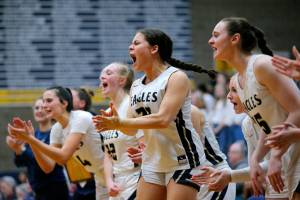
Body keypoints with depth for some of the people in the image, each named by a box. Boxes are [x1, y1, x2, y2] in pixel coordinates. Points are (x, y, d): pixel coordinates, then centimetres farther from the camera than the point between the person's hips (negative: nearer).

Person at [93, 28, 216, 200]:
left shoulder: (176, 77, -11)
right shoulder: (136, 86, 11)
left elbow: (162, 119, -24)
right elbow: (131, 130, 13)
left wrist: (120, 123, -23)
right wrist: (114, 122, -10)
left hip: (183, 161, -7)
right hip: (153, 163, 7)